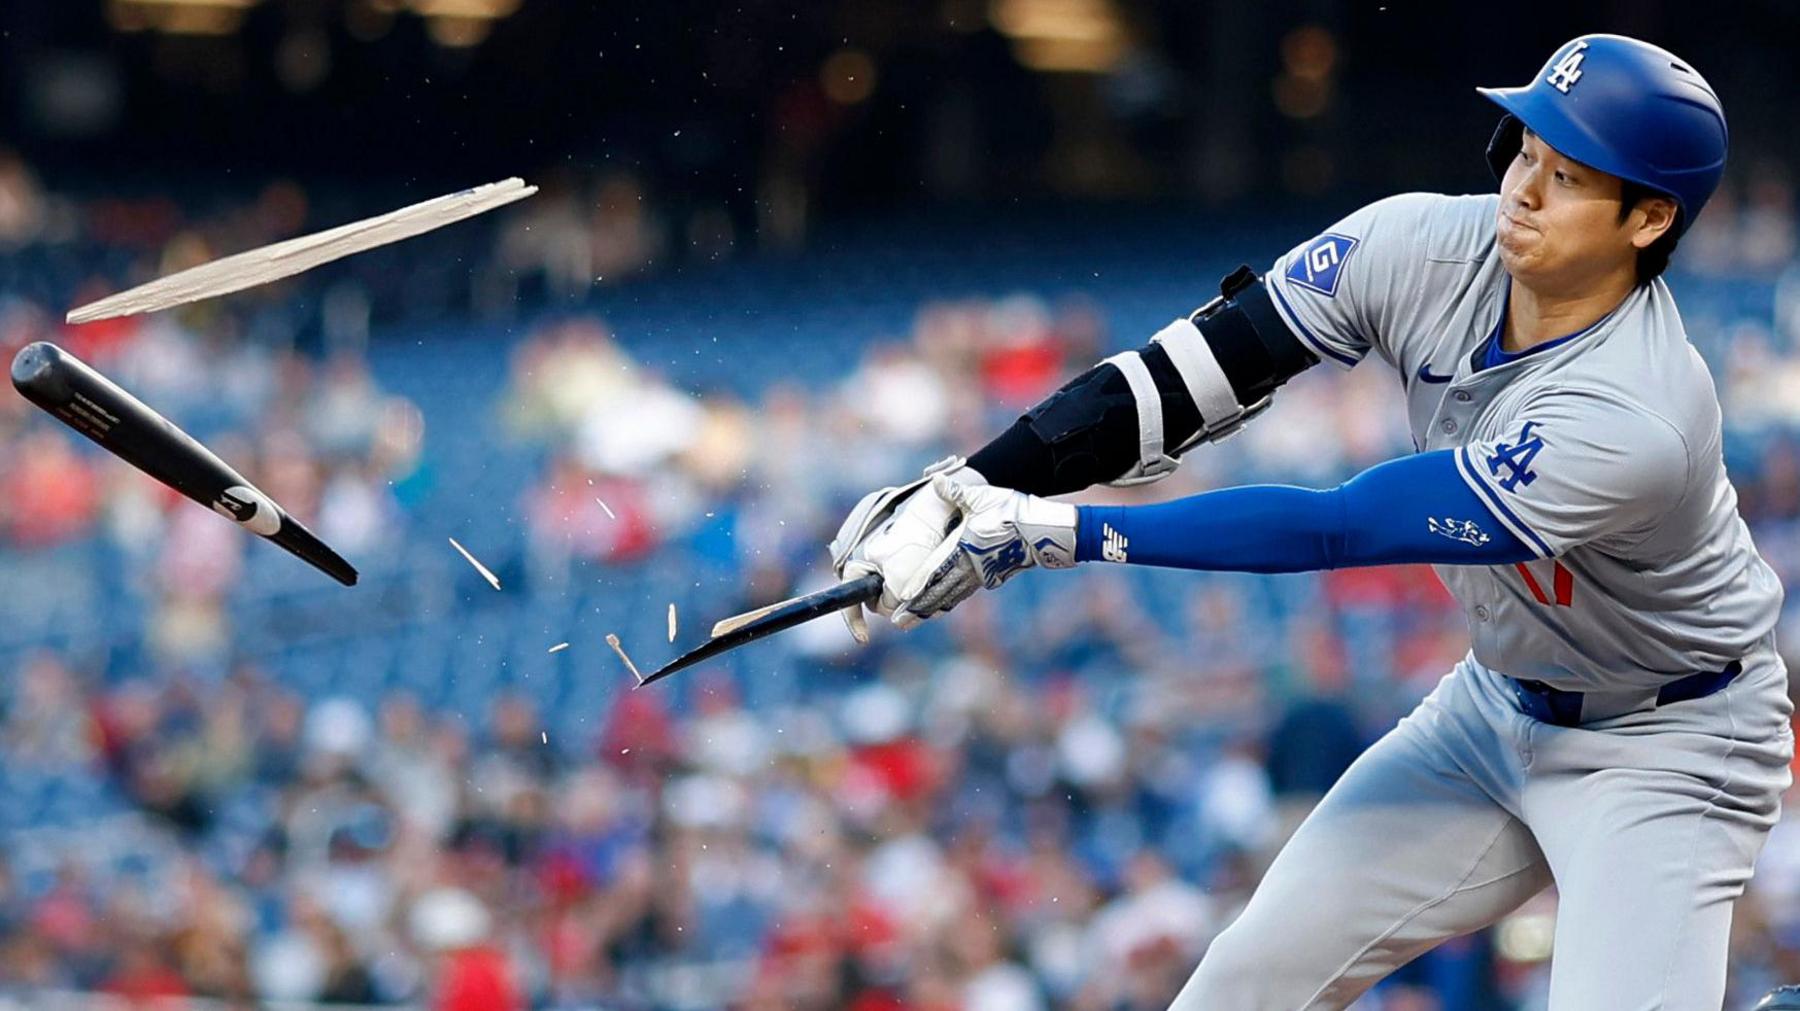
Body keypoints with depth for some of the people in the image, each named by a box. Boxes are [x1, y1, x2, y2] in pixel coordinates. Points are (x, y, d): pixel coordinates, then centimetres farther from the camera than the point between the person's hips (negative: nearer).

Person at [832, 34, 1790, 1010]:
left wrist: (1065, 534, -33)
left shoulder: (1640, 422, -36)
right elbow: (1188, 373, -17)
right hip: (1500, 700, 7)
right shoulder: (1426, 247, -17)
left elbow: (1337, 529, -34)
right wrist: (968, 489, -28)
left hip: (1666, 742, -6)